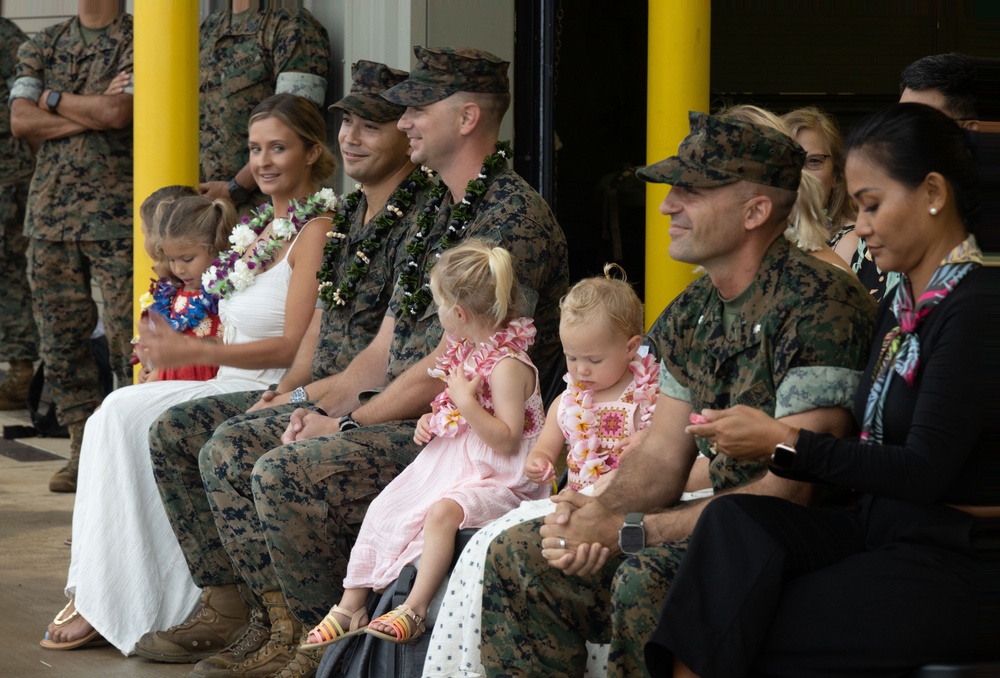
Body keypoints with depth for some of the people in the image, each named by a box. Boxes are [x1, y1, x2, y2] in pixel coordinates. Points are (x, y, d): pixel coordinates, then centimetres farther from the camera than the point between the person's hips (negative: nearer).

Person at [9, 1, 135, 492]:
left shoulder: (138, 41, 0)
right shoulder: (41, 46, 14)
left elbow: (119, 113, -15)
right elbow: (21, 122, 1)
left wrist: (52, 98, -2)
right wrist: (93, 111, -8)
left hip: (115, 210, -5)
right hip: (50, 209, 5)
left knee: (128, 336, -7)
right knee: (60, 339, 5)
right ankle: (83, 448, 13)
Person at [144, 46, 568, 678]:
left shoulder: (515, 216, -14)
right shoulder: (435, 213, 19)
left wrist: (347, 424, -13)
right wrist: (324, 405, 2)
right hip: (396, 411, 10)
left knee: (287, 472, -27)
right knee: (228, 452, 2)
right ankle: (283, 626, 2)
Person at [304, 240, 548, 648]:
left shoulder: (508, 366, -19)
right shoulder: (466, 350, 9)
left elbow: (507, 440, -23)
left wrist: (465, 402, -27)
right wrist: (431, 421, 7)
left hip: (494, 478, -10)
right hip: (448, 458, 10)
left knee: (442, 511, -35)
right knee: (382, 508, 1)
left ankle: (414, 610, -32)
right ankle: (351, 606, 6)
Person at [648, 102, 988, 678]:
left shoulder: (972, 308, -14)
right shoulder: (901, 306, 15)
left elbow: (925, 472, -18)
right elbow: (874, 453, 13)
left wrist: (784, 442, -15)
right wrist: (766, 445, -2)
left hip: (952, 566, -8)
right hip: (880, 536, 8)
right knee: (734, 519, -16)